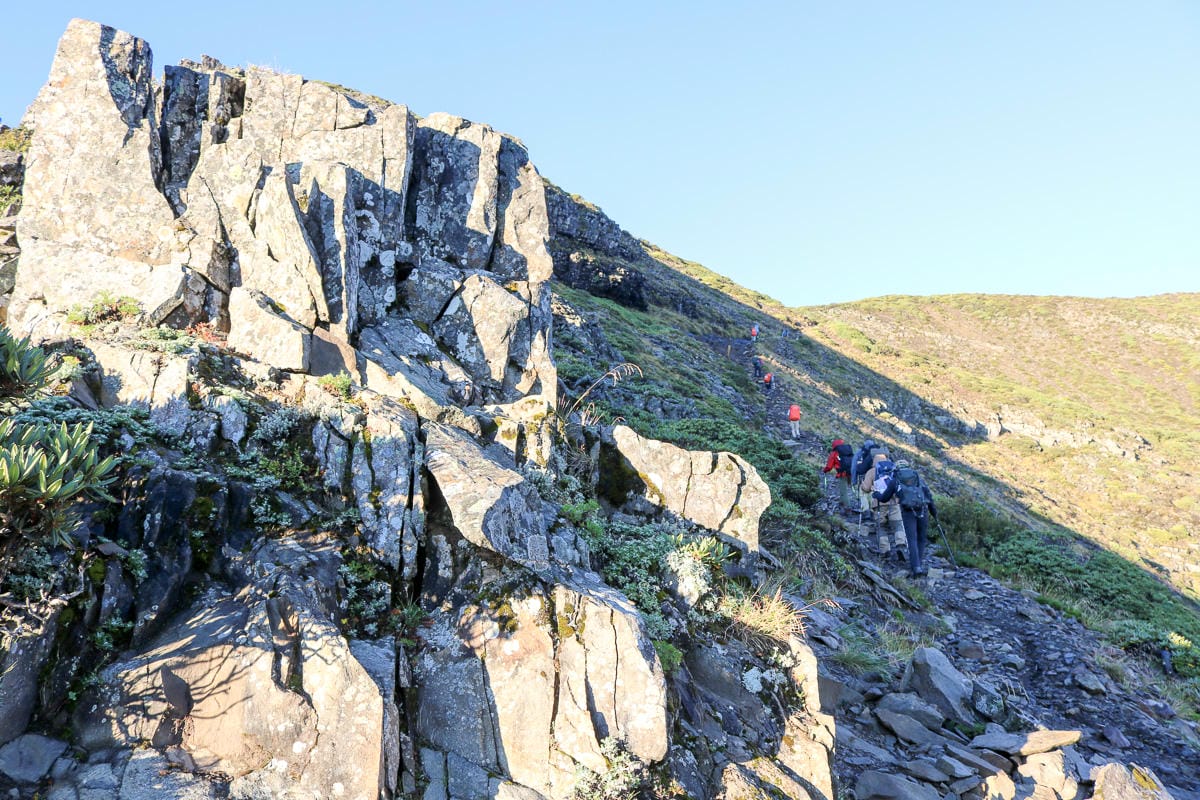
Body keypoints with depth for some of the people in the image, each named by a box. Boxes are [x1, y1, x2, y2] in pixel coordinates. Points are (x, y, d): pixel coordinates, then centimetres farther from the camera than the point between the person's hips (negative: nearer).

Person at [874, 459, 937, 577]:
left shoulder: (895, 480, 17)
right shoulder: (917, 476, 23)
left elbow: (884, 498, 21)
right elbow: (928, 494, 15)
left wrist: (876, 494, 41)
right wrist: (934, 512, 19)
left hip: (908, 510, -2)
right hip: (923, 509, 2)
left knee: (912, 540, -1)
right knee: (922, 538, 16)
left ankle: (916, 568, -8)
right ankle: (921, 562, 8)